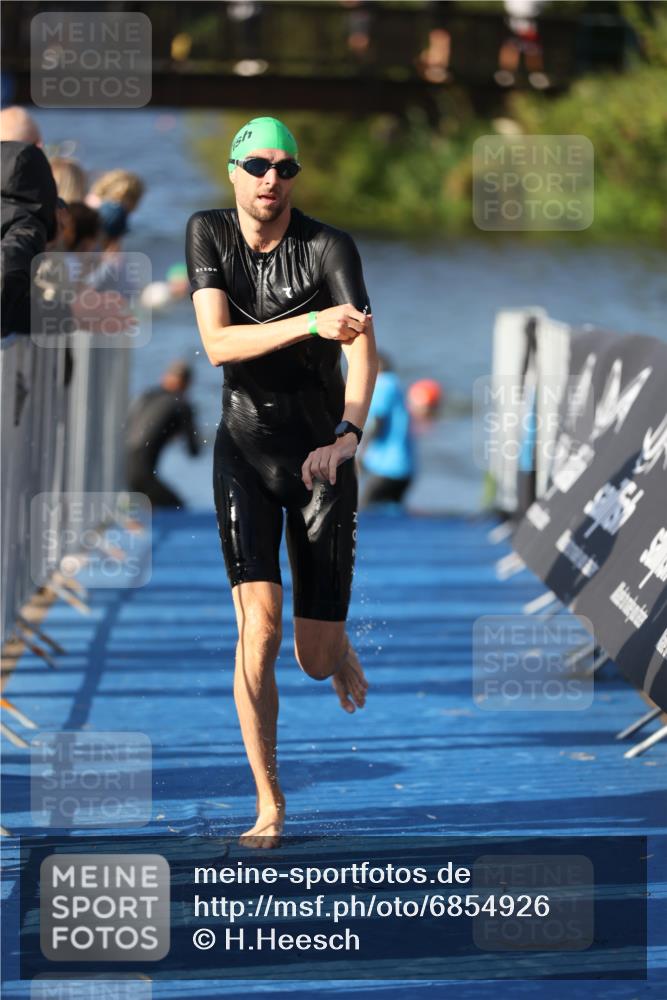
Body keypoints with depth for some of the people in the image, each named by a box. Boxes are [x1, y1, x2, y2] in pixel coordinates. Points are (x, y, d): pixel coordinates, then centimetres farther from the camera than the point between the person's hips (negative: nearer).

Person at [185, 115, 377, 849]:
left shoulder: (329, 247, -12)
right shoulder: (208, 233, -3)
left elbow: (364, 350, -25)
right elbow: (217, 344, -16)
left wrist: (349, 435, -43)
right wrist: (311, 323, -31)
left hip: (321, 456, -1)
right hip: (244, 451, 1)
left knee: (317, 659, 1)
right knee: (258, 623, -20)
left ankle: (336, 645, 43)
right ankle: (269, 804, -8)